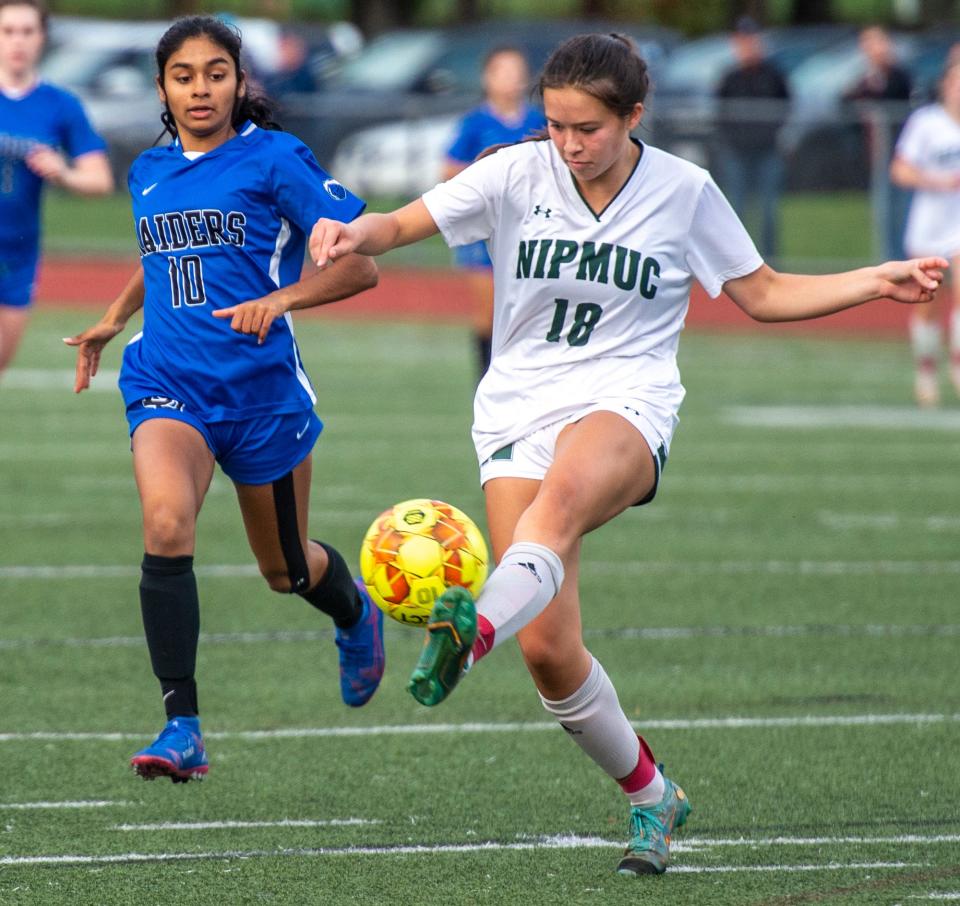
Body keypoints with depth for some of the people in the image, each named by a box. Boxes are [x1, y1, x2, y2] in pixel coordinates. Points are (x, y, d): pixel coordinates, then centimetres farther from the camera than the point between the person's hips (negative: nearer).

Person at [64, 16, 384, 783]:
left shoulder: (273, 159, -6)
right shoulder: (149, 173, 9)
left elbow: (360, 264, -9)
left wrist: (281, 299, -23)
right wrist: (117, 314, 17)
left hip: (261, 385, -2)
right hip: (168, 382, 2)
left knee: (285, 569, 14)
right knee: (166, 523, -27)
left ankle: (356, 611, 52)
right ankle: (182, 727, -26)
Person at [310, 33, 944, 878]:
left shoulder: (685, 191, 2)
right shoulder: (518, 174, 1)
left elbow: (764, 294, 13)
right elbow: (403, 223, -1)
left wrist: (878, 282, 2)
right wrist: (353, 233, -24)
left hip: (625, 404, -2)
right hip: (518, 411, 2)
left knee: (562, 493, -41)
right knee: (548, 648, -8)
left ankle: (473, 633, -65)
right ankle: (650, 796, 14)